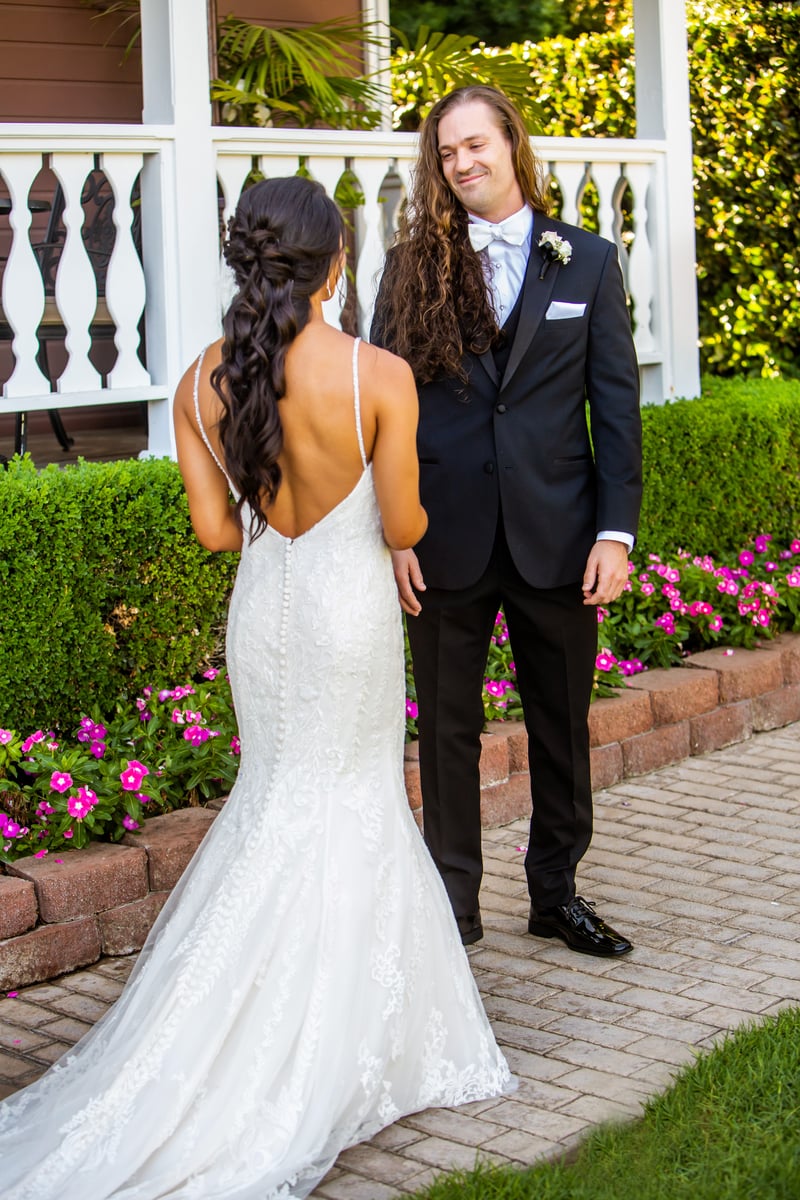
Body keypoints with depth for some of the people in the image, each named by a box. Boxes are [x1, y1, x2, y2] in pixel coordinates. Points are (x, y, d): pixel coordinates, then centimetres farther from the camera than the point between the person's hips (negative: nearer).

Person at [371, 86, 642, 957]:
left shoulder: (587, 262, 4)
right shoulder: (412, 266, 3)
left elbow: (617, 404, 2)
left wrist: (616, 529, -5)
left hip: (558, 536, 1)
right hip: (445, 539, 0)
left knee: (562, 726, 12)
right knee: (448, 729, 8)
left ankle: (557, 894, 29)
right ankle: (451, 909, 22)